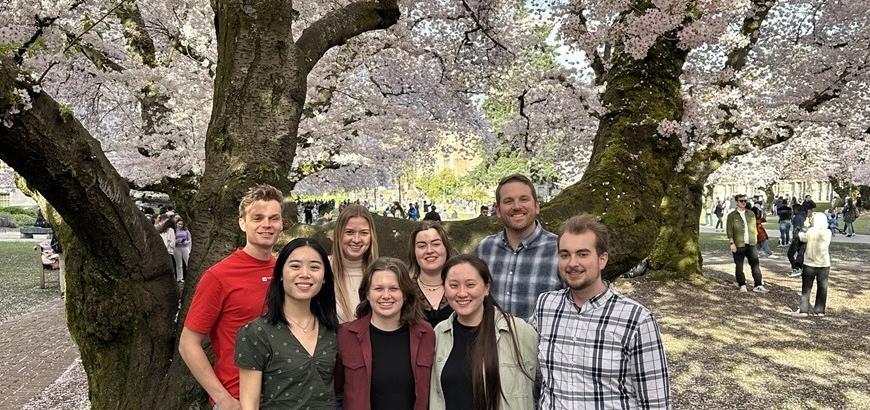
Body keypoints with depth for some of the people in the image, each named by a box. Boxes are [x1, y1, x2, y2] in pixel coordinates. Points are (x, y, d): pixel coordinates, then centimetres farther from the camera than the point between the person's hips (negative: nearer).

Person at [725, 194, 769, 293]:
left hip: (751, 245, 3)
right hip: (738, 245, -3)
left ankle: (758, 285, 1)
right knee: (739, 266, 4)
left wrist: (755, 240, 12)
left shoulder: (751, 214, 13)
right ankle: (742, 285, 16)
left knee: (755, 264, -2)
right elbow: (729, 230, -5)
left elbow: (754, 228, 18)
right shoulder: (732, 215, 0)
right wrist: (732, 243, -12)